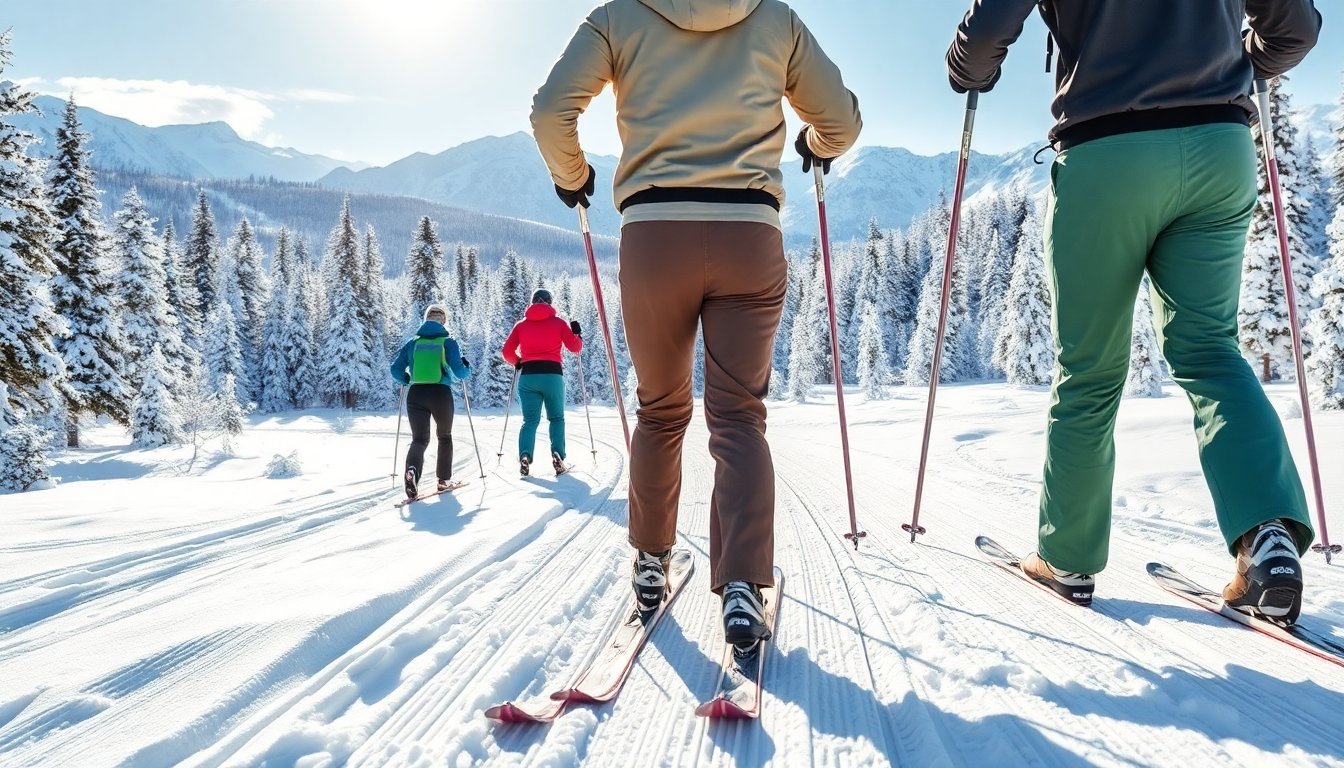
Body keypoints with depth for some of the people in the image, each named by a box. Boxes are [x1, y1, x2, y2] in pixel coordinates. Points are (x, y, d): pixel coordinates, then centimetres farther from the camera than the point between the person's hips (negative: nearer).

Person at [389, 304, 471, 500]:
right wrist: (467, 367, 14)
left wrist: (407, 380, 23)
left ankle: (412, 470, -27)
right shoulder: (448, 343, -1)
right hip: (441, 394, -1)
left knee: (419, 439, 4)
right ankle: (444, 480, 20)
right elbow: (459, 372, -7)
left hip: (416, 395, 1)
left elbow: (395, 370, 4)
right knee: (445, 436, 20)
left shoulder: (412, 343, 6)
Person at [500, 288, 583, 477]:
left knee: (530, 420, 7)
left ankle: (525, 456, -16)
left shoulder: (521, 324, 11)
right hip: (552, 375, -1)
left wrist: (518, 362, 25)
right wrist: (577, 333, 21)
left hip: (527, 376, 1)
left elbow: (507, 352, 6)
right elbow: (575, 347, 2)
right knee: (556, 418, 14)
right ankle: (558, 457, -3)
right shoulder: (558, 322, 6)